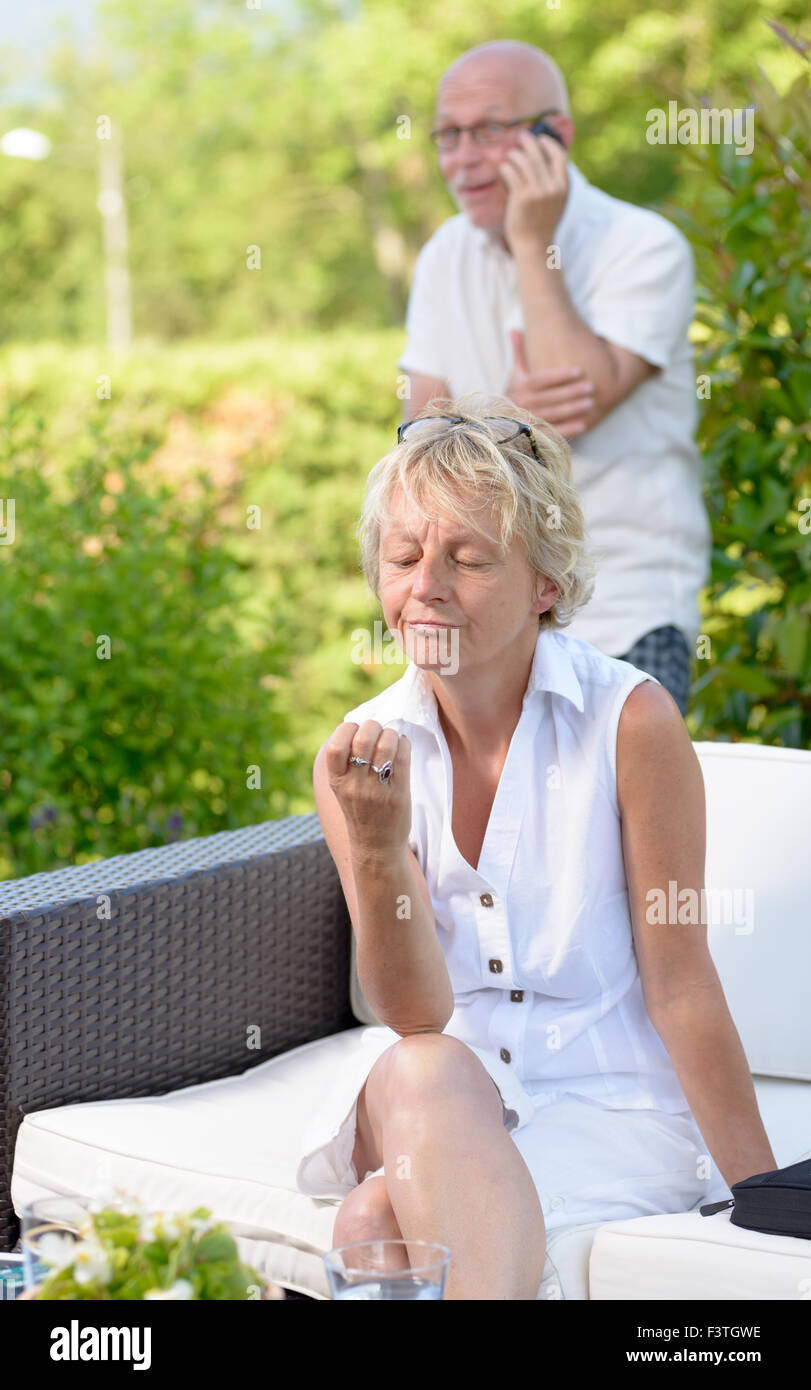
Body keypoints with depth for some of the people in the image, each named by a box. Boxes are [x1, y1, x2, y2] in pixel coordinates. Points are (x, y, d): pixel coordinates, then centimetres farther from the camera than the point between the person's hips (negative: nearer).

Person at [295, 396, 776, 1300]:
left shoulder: (631, 720, -11)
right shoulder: (361, 755, -1)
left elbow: (679, 986, -7)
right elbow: (414, 1015, -11)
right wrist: (374, 843, -28)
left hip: (608, 1101, -3)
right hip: (424, 1101, 4)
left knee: (382, 1219, -30)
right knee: (424, 1069, -33)